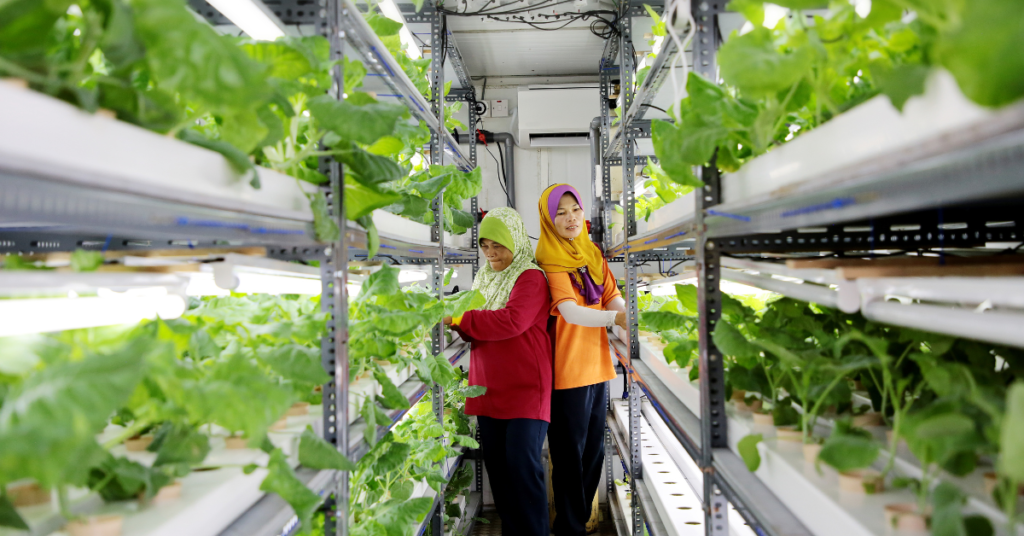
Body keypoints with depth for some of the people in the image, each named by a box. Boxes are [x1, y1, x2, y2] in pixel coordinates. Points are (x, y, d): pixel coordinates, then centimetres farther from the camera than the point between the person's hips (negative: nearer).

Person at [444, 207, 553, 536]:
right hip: (490, 387, 7)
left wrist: (459, 318, -22)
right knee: (495, 462, 10)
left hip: (525, 389, -7)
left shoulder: (530, 277, -9)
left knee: (522, 464, -7)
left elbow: (511, 321, -23)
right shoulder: (485, 277, 16)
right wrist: (461, 324, -7)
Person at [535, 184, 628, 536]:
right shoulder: (550, 262, -12)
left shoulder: (593, 256, 10)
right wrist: (614, 318, -39)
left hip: (597, 365, 7)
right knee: (570, 454, 3)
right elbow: (570, 312, -25)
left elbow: (615, 300, 1)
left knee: (594, 451, 17)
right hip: (568, 371, -7)